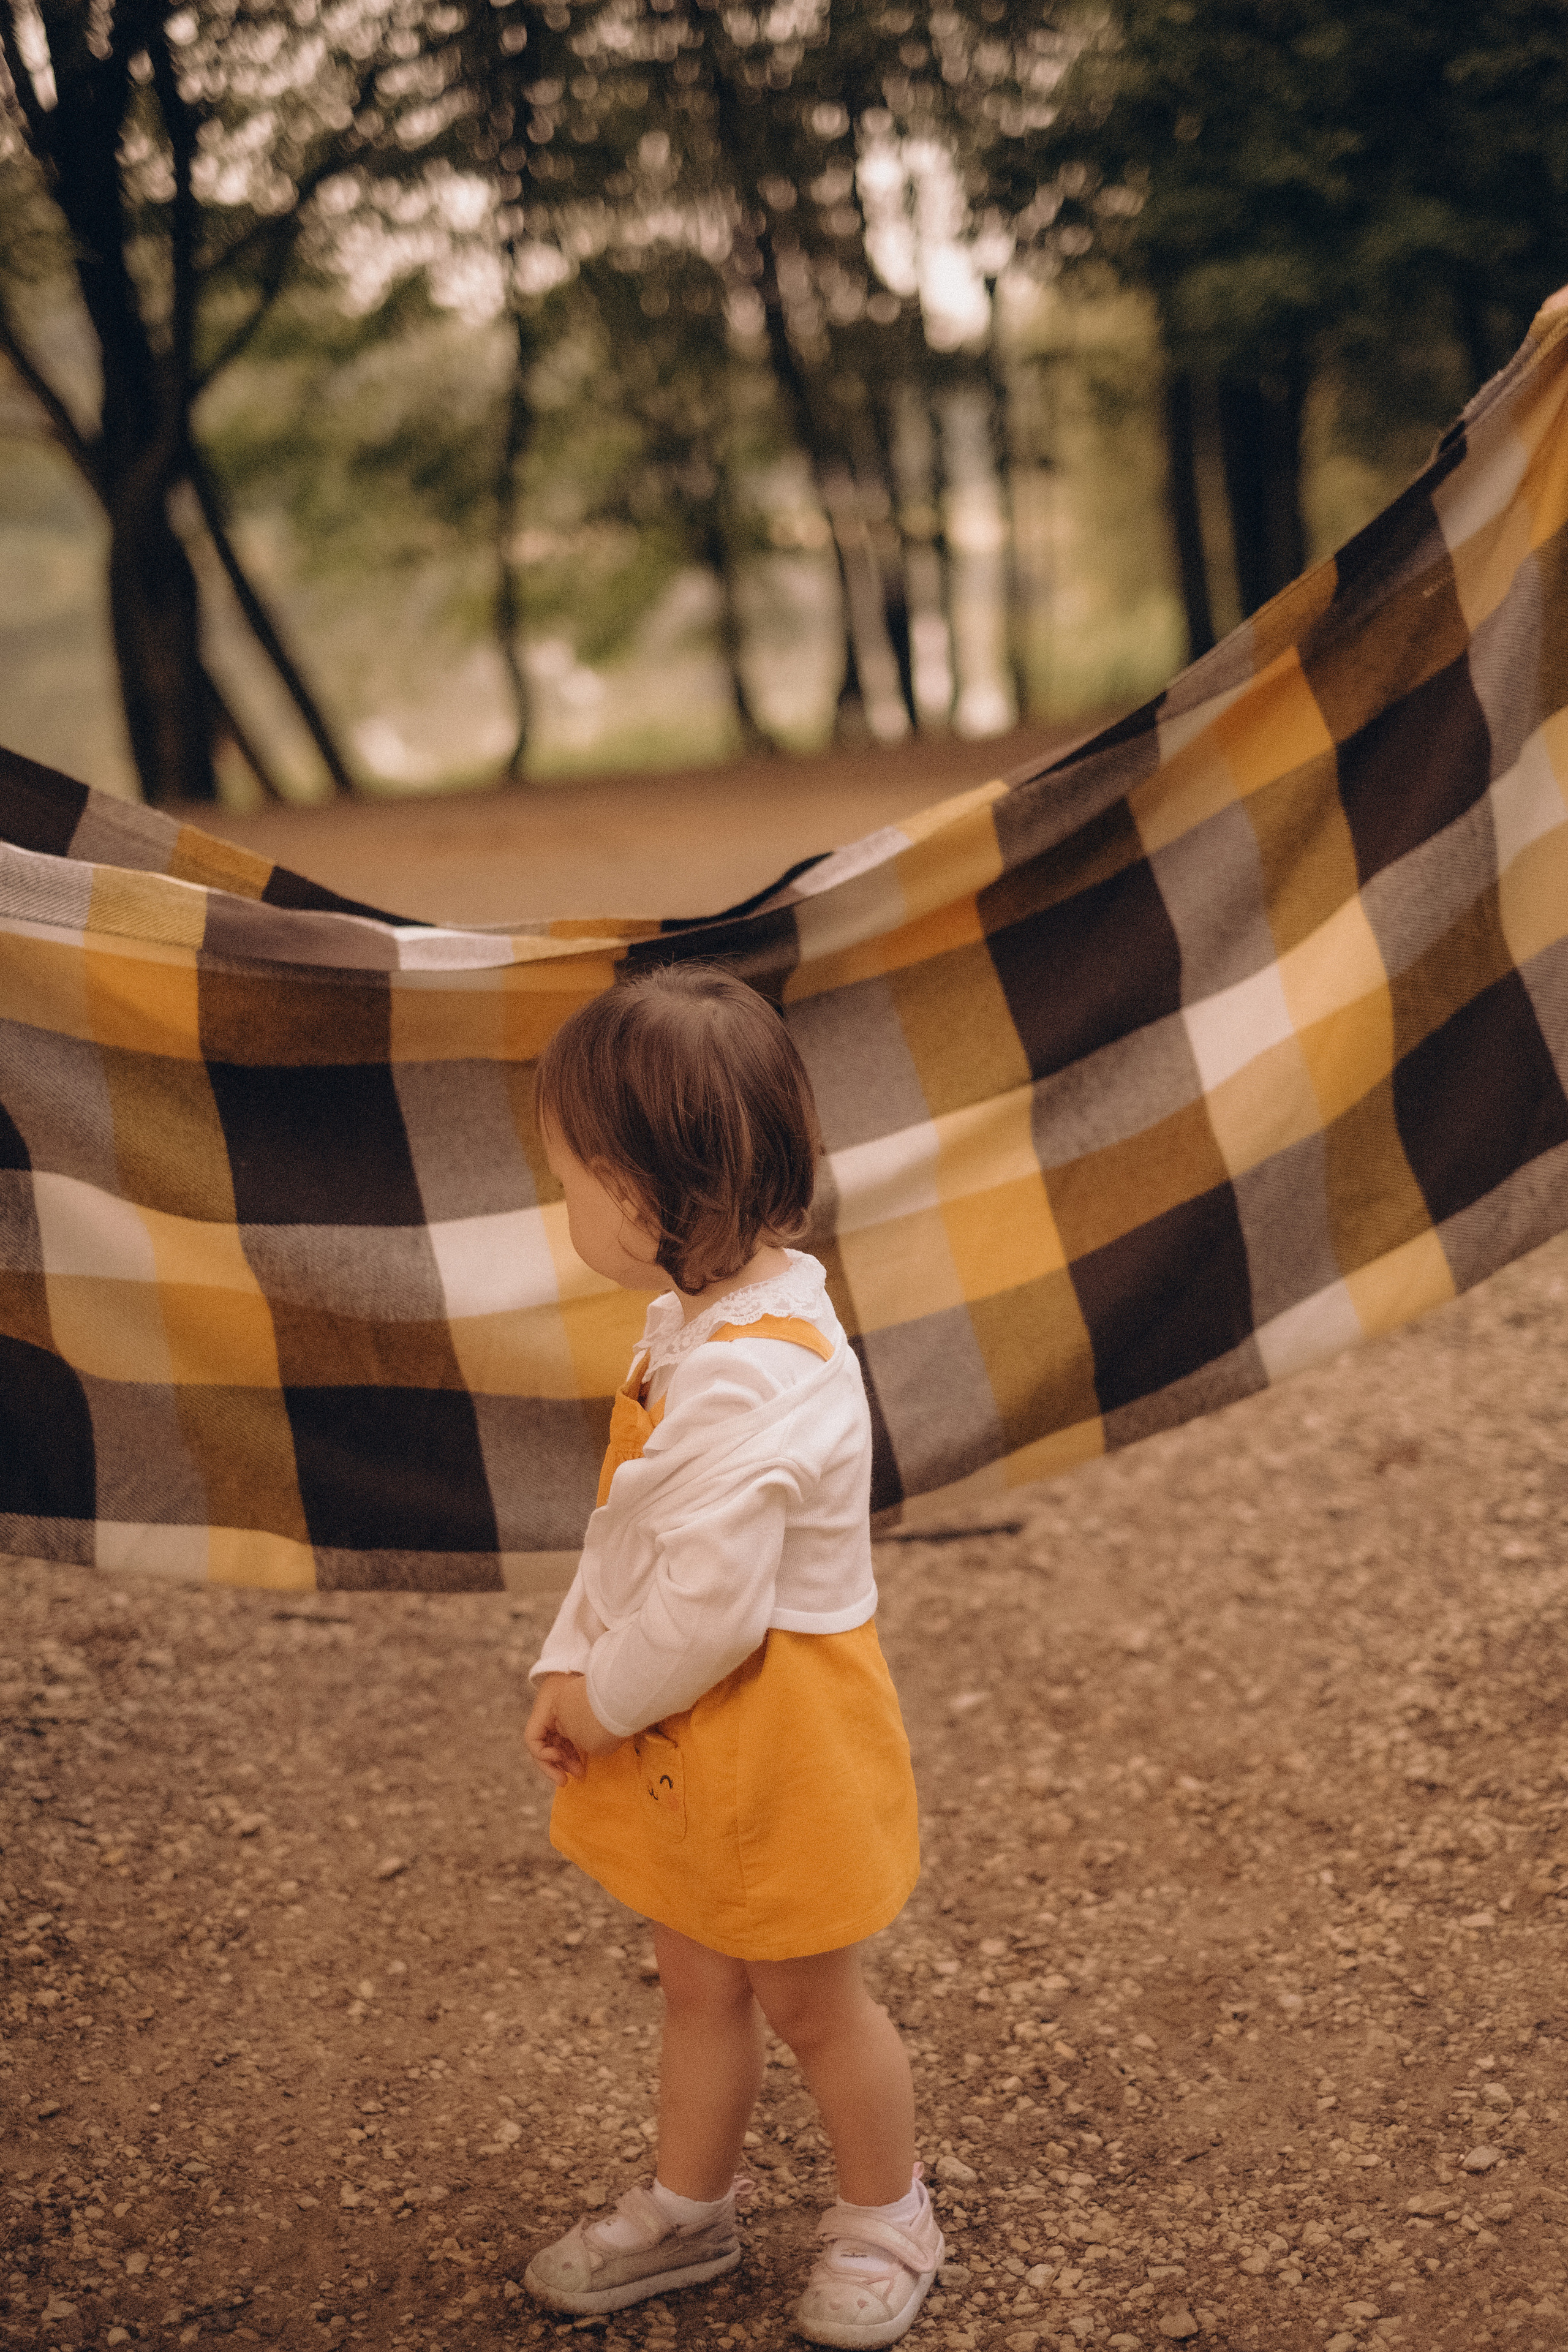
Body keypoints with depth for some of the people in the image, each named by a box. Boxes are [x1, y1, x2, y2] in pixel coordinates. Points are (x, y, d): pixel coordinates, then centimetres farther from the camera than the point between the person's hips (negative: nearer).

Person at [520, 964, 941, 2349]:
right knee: (699, 1981, 25)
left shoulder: (752, 1381, -34)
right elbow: (629, 1528, 7)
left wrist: (603, 1702, -16)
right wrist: (571, 1667, 0)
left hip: (777, 1742, -8)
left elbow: (709, 1607, -32)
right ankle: (690, 2210, 45)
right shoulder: (704, 1315, -1)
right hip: (684, 1740, 8)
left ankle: (889, 2222, 39)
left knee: (807, 2000, 15)